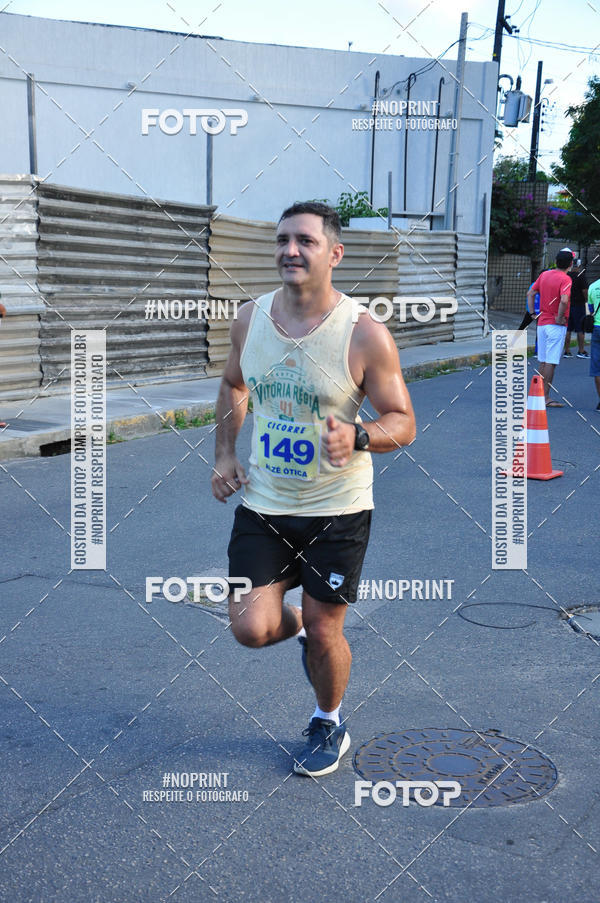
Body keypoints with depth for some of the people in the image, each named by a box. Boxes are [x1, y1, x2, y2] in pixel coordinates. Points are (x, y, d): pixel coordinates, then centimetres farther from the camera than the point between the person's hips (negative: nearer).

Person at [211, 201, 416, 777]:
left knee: (324, 633, 7)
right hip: (262, 504, 3)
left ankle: (329, 724, 37)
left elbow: (402, 423, -10)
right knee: (250, 628, -5)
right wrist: (224, 454, 5)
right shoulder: (250, 319, -2)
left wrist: (357, 437, -31)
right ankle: (297, 626, 33)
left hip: (337, 511, -3)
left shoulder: (364, 335, -16)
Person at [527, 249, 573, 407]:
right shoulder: (565, 279, -14)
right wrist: (560, 318, -17)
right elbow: (564, 301, -29)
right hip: (556, 326, -7)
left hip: (541, 323, 7)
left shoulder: (544, 274, 8)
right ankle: (545, 397, -2)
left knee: (543, 361, 14)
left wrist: (532, 314, 10)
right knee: (551, 362, -4)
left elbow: (530, 294, 11)